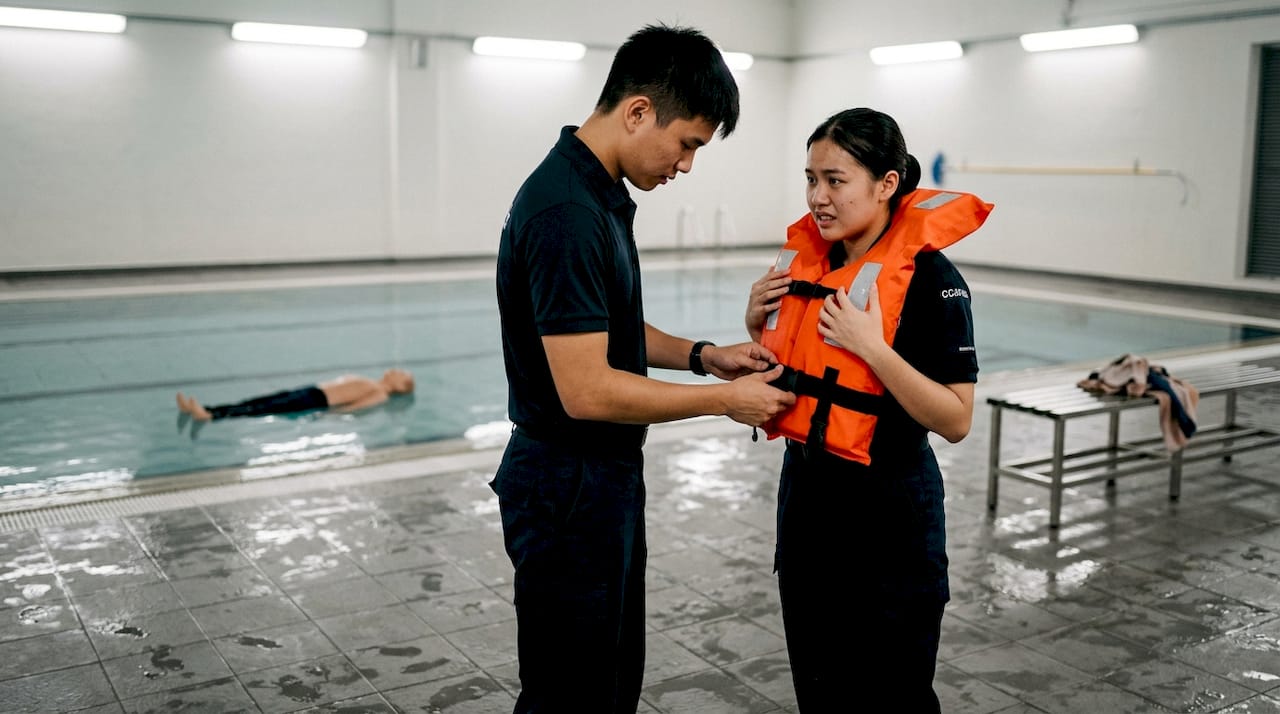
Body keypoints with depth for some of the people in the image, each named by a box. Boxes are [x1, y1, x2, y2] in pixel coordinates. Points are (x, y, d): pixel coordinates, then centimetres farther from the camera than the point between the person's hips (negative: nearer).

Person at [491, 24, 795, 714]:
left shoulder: (600, 196, 7)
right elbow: (587, 390, -27)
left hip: (606, 480, 10)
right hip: (568, 493, -10)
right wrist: (724, 399, -17)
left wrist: (702, 355, 3)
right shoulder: (566, 215, -25)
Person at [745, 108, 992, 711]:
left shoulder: (930, 278, -16)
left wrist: (872, 346, -27)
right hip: (806, 489, 6)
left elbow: (956, 421, -20)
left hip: (886, 511, -6)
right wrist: (758, 323, -4)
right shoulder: (805, 261, 3)